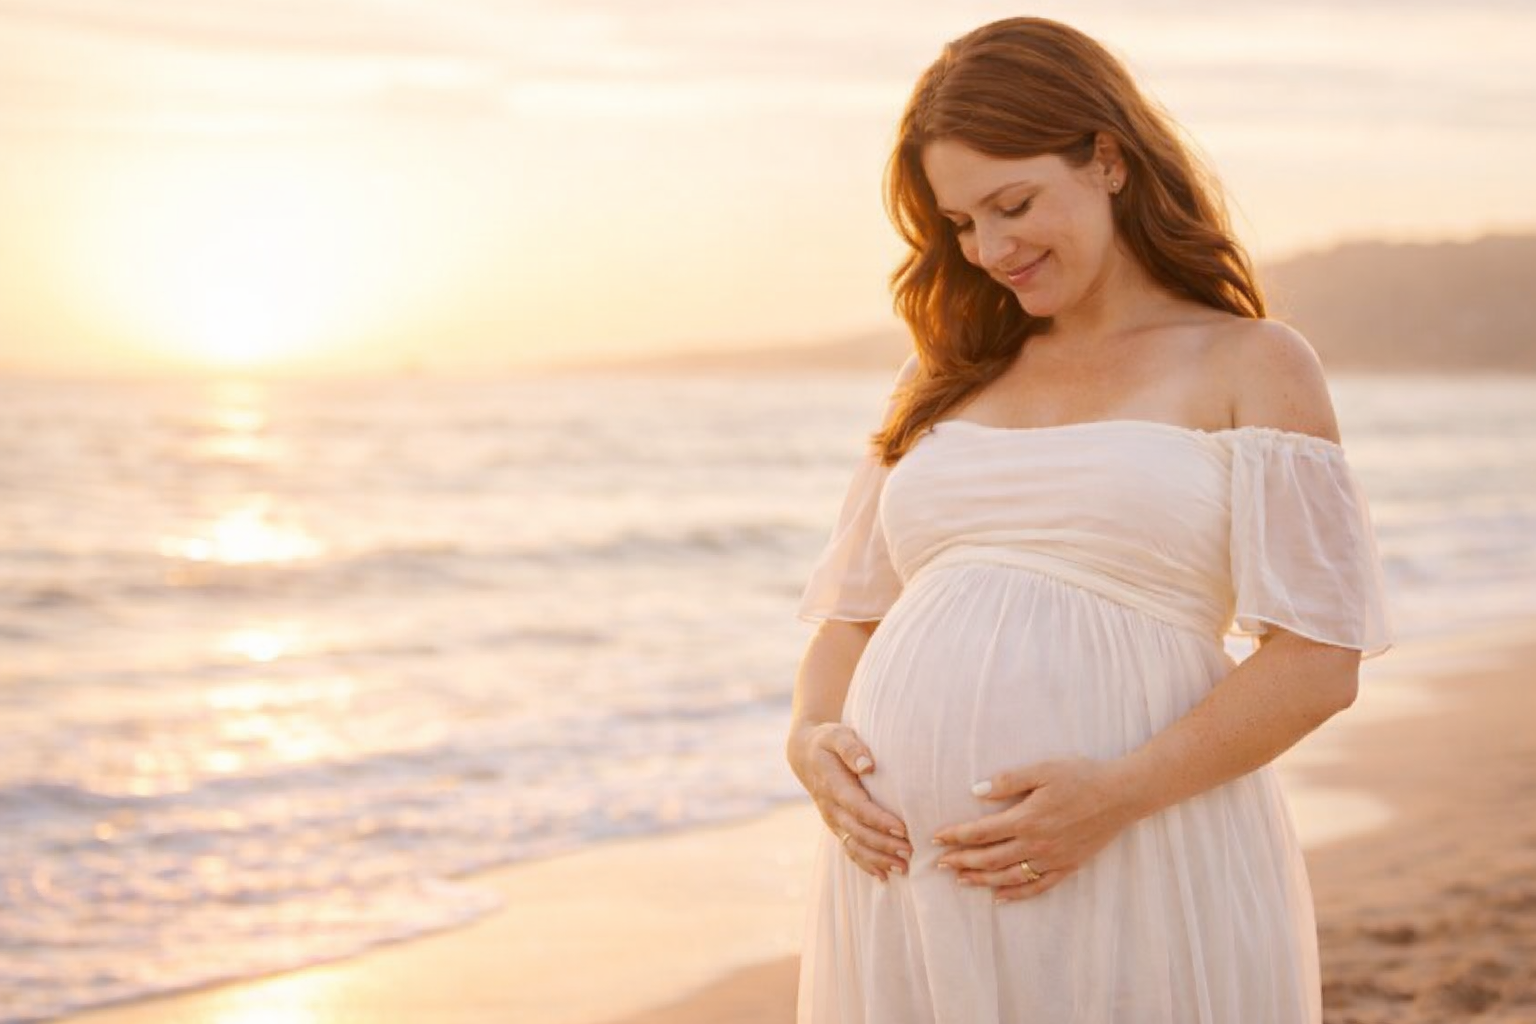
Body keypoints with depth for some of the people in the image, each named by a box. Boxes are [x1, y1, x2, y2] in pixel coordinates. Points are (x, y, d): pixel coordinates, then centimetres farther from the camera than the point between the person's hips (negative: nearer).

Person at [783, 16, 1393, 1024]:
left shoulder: (1253, 367, 4)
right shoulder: (943, 386, 18)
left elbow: (1319, 659, -5)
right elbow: (852, 612, 18)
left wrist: (1118, 795, -16)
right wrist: (811, 740, -2)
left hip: (1142, 873, -4)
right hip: (912, 880, 4)